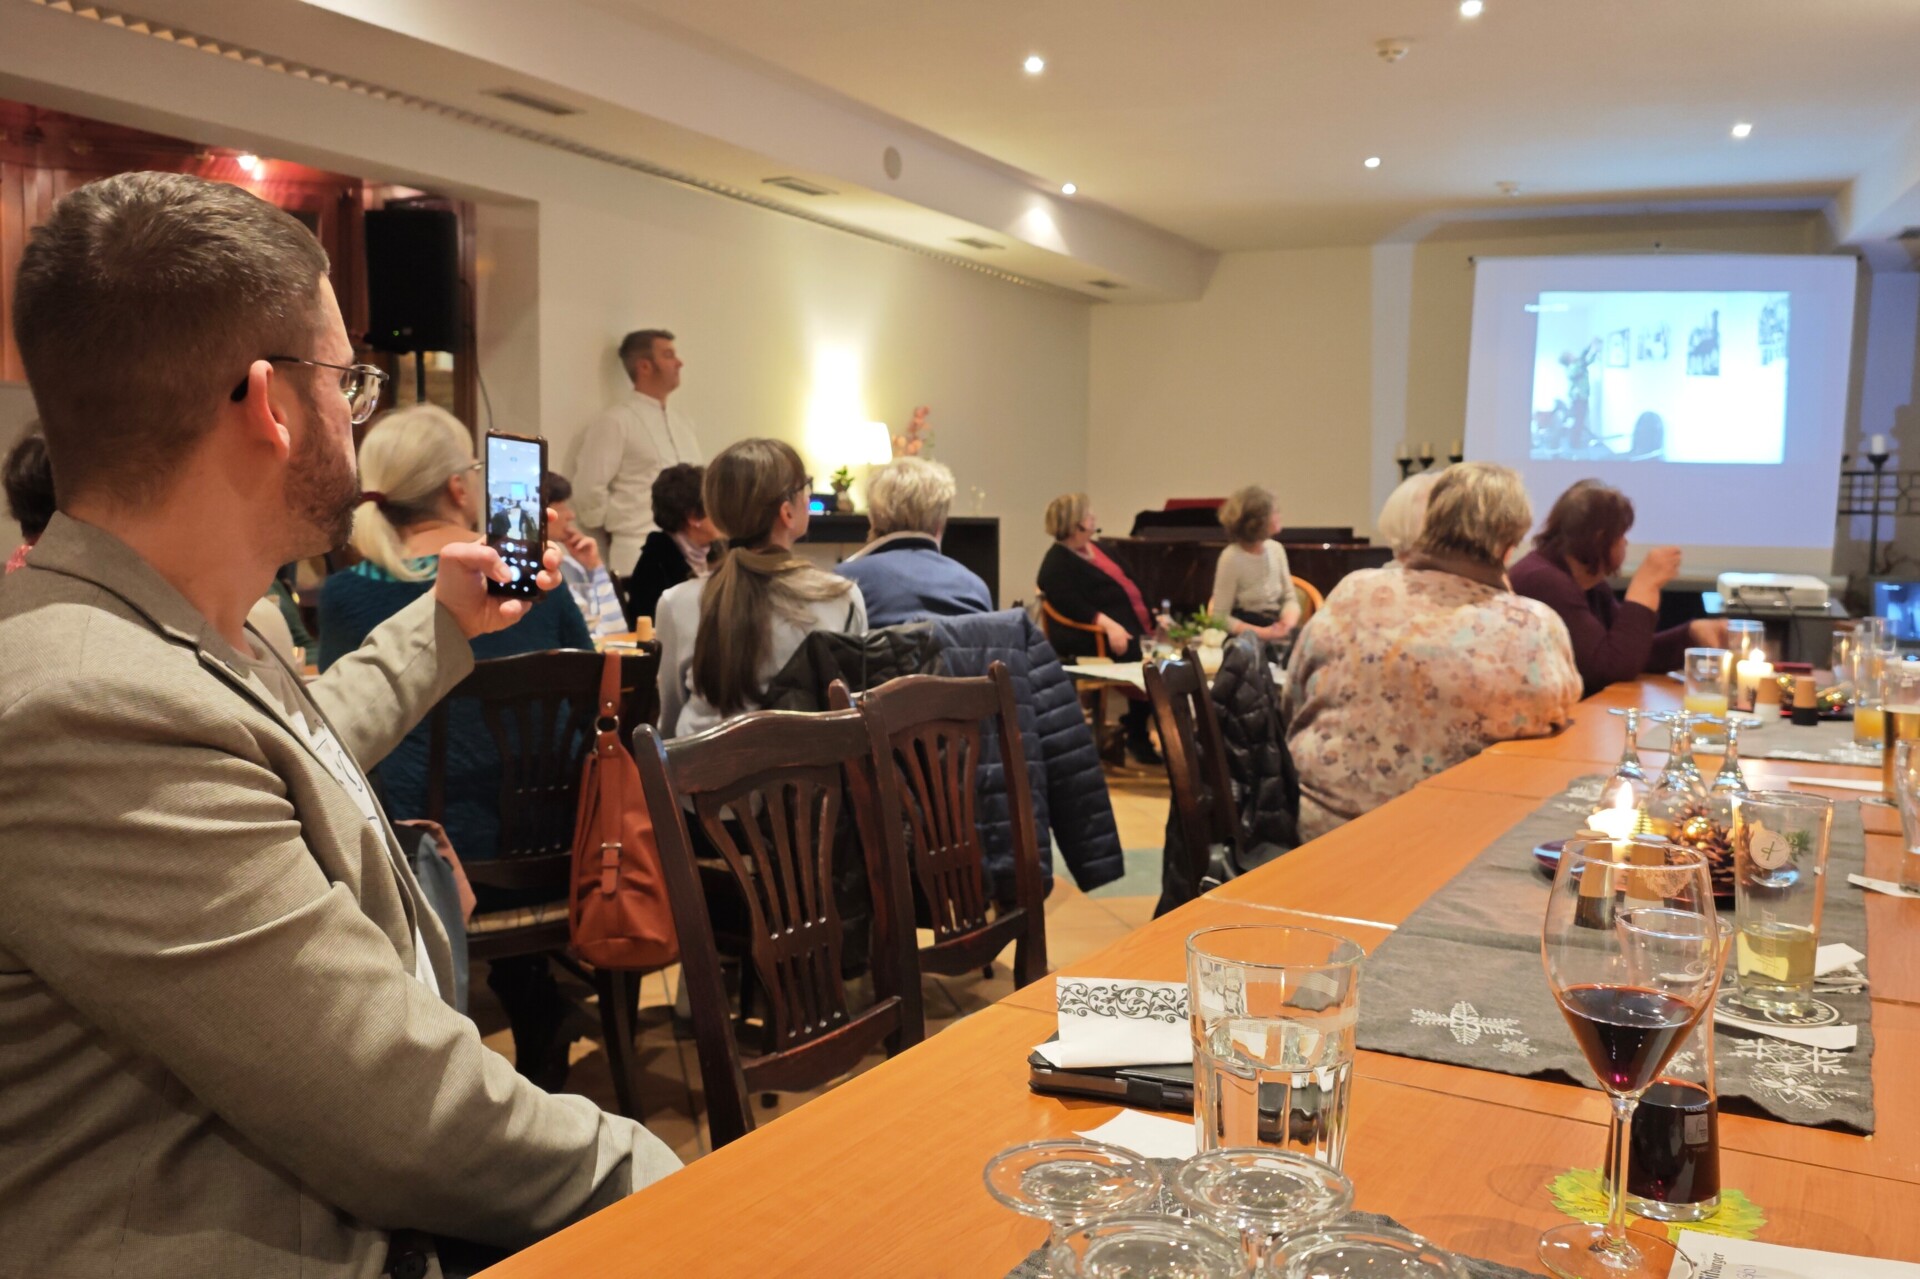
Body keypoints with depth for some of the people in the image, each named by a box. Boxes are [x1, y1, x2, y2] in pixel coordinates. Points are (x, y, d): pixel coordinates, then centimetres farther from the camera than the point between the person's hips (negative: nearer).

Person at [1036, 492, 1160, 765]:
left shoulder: (1095, 549, 23)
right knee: (1140, 655, -30)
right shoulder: (1057, 564, -5)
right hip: (1094, 636, -9)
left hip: (1133, 627, 9)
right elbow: (1072, 605, -20)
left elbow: (1128, 585, 24)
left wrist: (1155, 616, 13)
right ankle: (1138, 736, -16)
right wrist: (1107, 624, -34)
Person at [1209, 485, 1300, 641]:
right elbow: (1221, 618, -12)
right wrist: (1261, 633, -20)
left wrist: (1287, 623, -13)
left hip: (1276, 630, 6)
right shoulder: (1232, 557, -13)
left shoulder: (1276, 549, 5)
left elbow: (1289, 598, 9)